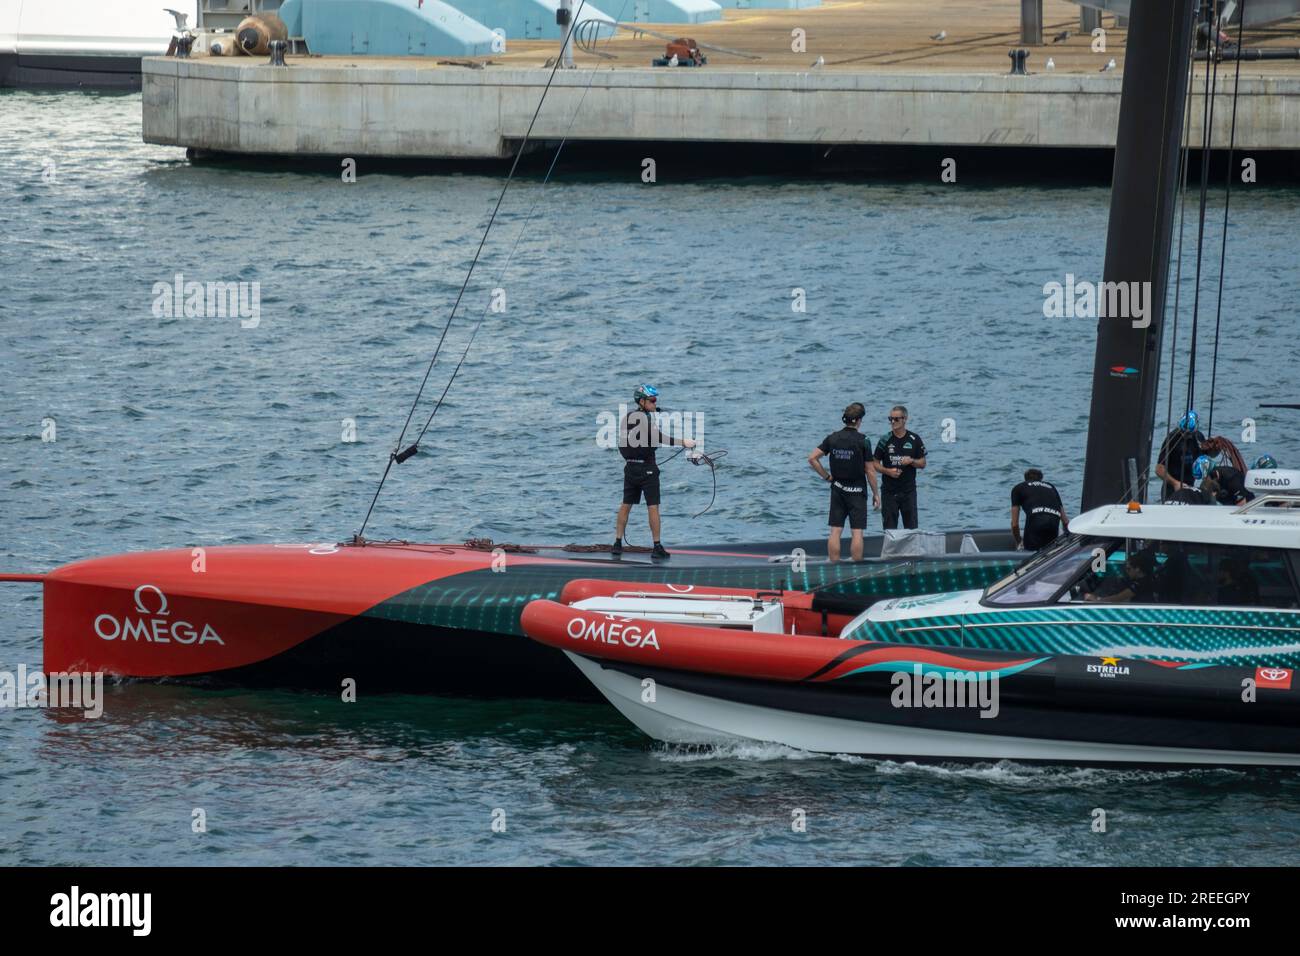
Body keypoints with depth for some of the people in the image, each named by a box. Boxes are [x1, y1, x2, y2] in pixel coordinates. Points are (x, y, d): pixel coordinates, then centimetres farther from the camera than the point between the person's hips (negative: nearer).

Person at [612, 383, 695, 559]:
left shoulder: (626, 418, 10)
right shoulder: (646, 417, -13)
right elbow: (659, 437, -27)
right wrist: (682, 442, -29)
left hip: (630, 467, 7)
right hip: (647, 468, -7)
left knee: (625, 505, 12)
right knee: (653, 507, -3)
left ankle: (617, 544, 13)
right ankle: (657, 547, -2)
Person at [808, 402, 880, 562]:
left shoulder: (832, 438, 0)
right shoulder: (863, 441, -11)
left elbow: (812, 458, -1)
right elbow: (870, 471, -8)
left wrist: (826, 476, 7)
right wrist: (875, 493, 2)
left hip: (837, 489, 4)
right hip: (857, 491, -4)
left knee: (835, 531, 6)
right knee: (857, 532, -2)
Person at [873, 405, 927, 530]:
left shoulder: (914, 439, 3)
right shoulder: (885, 441, 1)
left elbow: (922, 463, 7)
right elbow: (875, 464, 5)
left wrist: (911, 461, -13)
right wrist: (888, 471, -13)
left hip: (909, 490, 0)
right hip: (889, 490, 0)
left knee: (912, 527, 0)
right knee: (889, 528, 0)